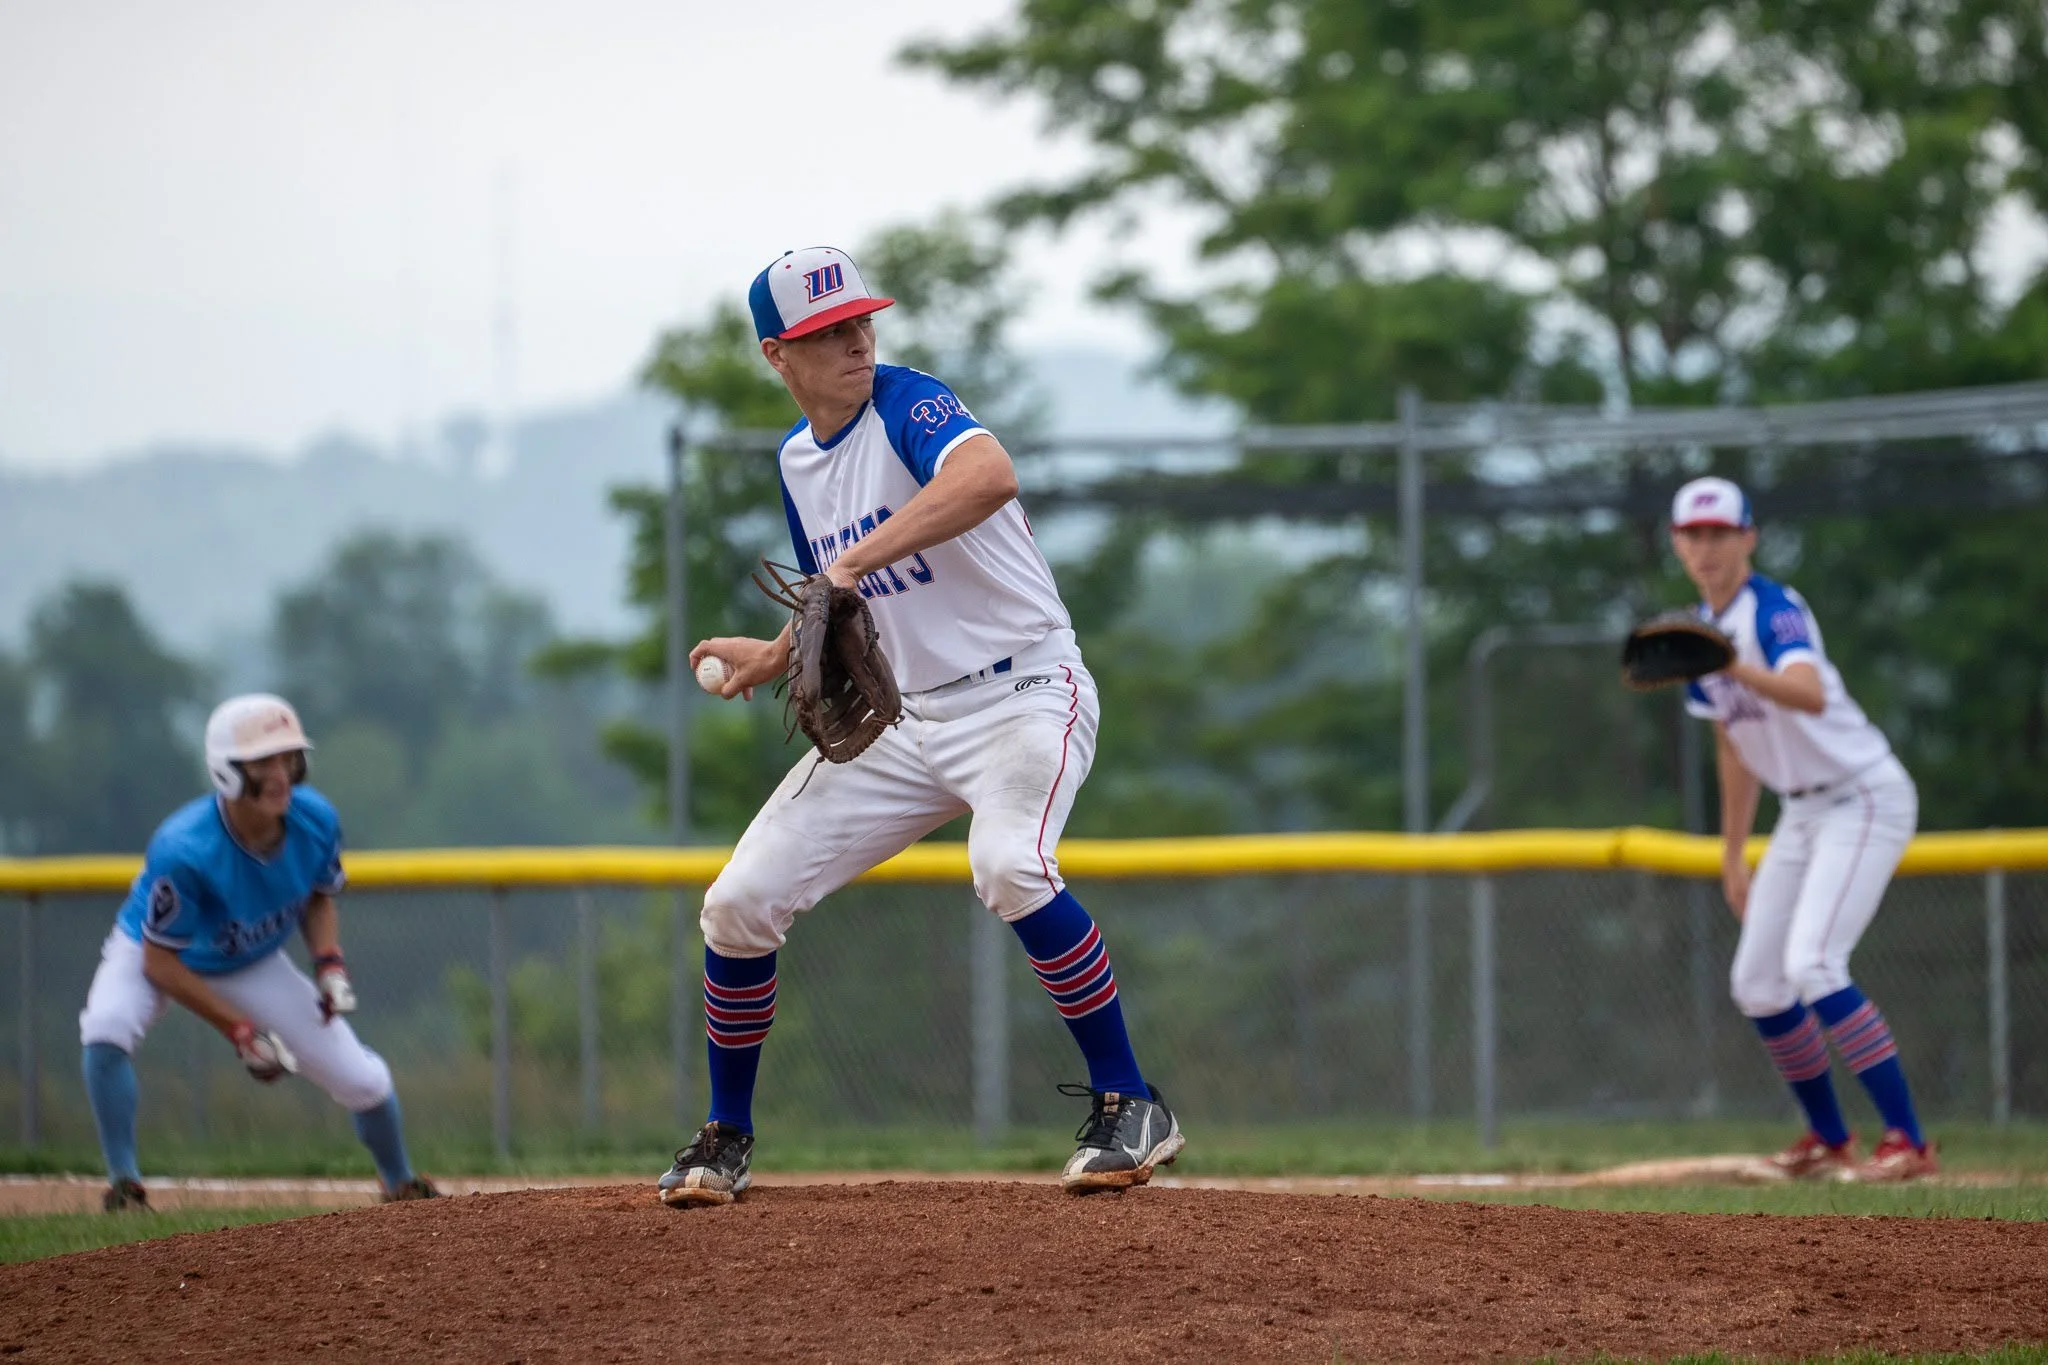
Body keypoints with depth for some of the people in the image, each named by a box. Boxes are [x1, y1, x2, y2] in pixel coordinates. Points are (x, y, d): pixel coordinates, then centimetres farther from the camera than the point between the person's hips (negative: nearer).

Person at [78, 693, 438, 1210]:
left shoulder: (315, 822, -23)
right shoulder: (183, 851, -39)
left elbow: (319, 896, 0)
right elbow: (161, 964, -29)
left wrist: (329, 963, -17)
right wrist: (240, 1032, -28)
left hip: (254, 965, 4)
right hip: (149, 954, -4)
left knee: (362, 1081, 1)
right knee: (106, 1029, -37)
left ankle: (403, 1187, 31)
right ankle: (124, 1183, -22)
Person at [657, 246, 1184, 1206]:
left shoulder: (907, 406, -15)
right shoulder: (798, 461, 8)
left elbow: (991, 477, -40)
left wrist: (855, 562, -45)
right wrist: (775, 658, 4)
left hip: (1022, 691, -7)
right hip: (901, 719, 7)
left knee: (1008, 866, -36)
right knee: (739, 903, 0)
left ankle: (1129, 1108, -23)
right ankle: (726, 1140, 20)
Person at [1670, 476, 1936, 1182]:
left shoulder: (1774, 609, -20)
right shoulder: (1701, 632, 7)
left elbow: (1810, 695, -41)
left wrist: (1737, 671, -58)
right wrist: (1732, 853, 21)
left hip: (1866, 799, -9)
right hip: (1801, 813, 9)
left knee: (1812, 965, -23)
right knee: (1756, 985, 9)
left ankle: (1908, 1141, -20)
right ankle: (1828, 1140, 26)